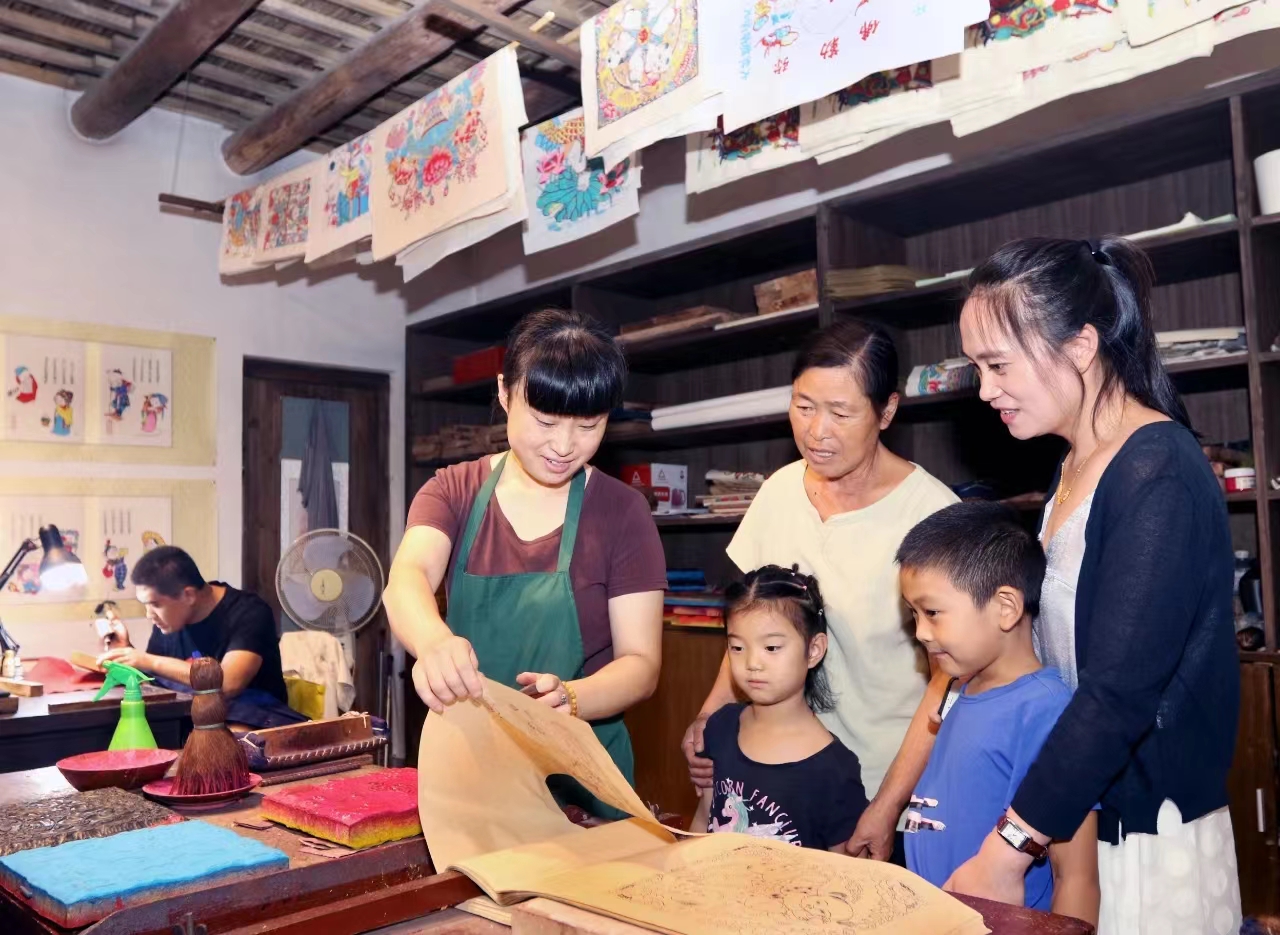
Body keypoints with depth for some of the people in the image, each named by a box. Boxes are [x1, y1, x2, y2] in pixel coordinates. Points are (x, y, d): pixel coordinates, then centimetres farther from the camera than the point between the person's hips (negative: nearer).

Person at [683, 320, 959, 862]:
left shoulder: (930, 513, -17)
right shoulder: (780, 490, -2)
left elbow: (948, 680, -14)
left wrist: (886, 810, -15)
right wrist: (711, 713, -4)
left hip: (894, 783, -4)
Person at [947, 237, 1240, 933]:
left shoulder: (1159, 477, -19)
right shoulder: (1076, 466, 6)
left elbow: (1120, 691, -24)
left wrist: (1005, 851, -22)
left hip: (1144, 832, -7)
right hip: (1071, 809, 7)